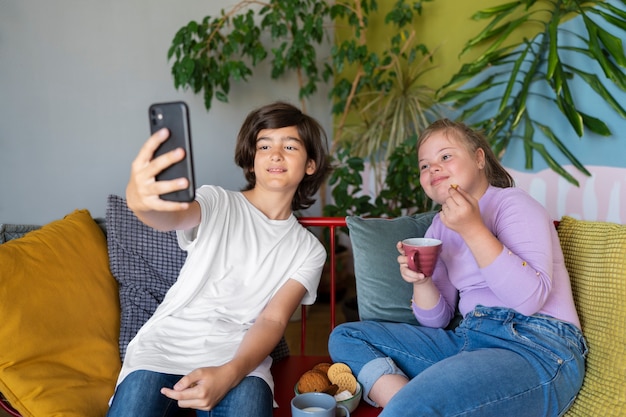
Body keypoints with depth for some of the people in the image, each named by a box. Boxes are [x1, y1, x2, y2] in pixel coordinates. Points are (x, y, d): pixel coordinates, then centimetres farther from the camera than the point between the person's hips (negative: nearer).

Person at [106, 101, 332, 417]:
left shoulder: (308, 250, 10)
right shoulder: (217, 203, 5)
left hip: (239, 356, 1)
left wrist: (229, 373, -22)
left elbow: (273, 321, -1)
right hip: (167, 343, 0)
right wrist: (140, 200, -44)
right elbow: (173, 216, -18)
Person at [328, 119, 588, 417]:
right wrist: (421, 282, -8)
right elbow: (436, 320, 13)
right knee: (345, 337, -4)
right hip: (469, 338, 8)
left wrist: (473, 229, -21)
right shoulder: (439, 228, 15)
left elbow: (530, 299, -17)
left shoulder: (512, 203, -3)